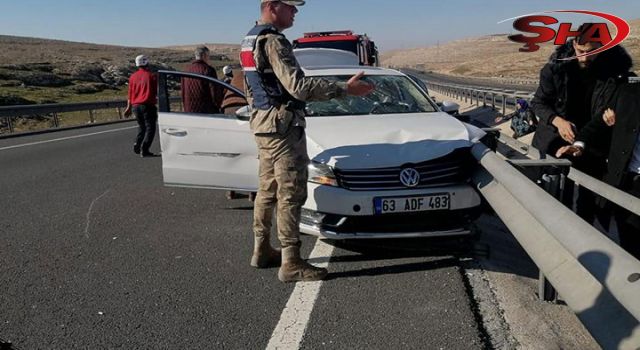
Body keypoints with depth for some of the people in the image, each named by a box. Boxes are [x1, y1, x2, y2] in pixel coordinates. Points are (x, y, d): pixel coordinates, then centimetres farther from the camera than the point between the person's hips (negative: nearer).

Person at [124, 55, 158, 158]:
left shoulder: (133, 76, 8)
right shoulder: (152, 76, -7)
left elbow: (130, 93, 11)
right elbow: (157, 92, -4)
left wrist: (129, 107, 17)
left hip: (135, 106, 6)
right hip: (148, 105, -6)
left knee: (142, 127, 21)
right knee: (150, 128, -1)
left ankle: (137, 146, 9)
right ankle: (144, 150, -10)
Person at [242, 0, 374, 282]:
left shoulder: (249, 40, 16)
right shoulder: (272, 41, -16)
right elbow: (298, 86, -25)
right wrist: (345, 89, -24)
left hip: (261, 124, 10)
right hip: (283, 125, -10)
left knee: (267, 190, 16)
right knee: (290, 194, -7)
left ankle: (262, 251, 26)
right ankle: (291, 264, -3)